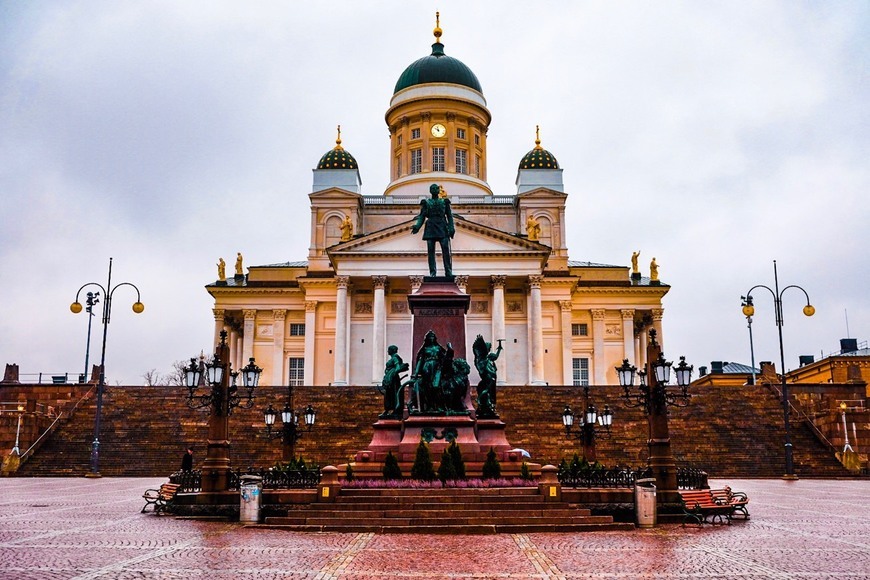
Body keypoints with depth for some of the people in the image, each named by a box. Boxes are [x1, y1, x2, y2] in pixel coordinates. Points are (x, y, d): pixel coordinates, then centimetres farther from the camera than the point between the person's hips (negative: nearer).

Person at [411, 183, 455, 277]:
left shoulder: (444, 202, 13)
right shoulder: (426, 203, 12)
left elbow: (449, 216, 9)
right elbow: (422, 216, 7)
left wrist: (451, 228, -4)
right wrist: (417, 226, -10)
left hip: (442, 228, 0)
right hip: (430, 228, 1)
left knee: (446, 251, -9)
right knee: (431, 251, -2)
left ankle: (449, 272, -7)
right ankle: (432, 273, 0)